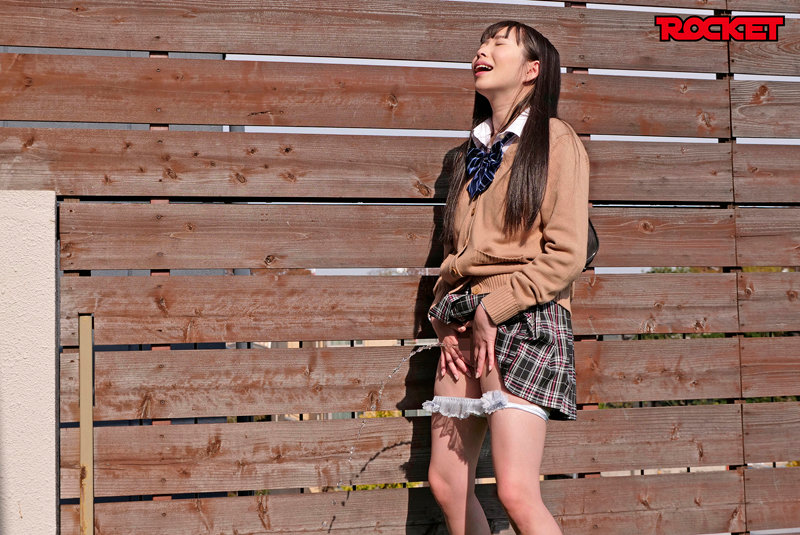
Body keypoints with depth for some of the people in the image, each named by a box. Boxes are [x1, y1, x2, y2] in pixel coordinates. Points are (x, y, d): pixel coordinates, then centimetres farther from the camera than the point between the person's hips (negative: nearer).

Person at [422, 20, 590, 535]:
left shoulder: (555, 140, -1)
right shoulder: (474, 151, 19)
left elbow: (567, 256, -9)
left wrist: (491, 307, -13)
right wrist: (446, 317, 4)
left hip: (525, 320, -7)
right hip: (466, 323, 7)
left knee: (517, 492, -17)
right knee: (446, 483, 5)